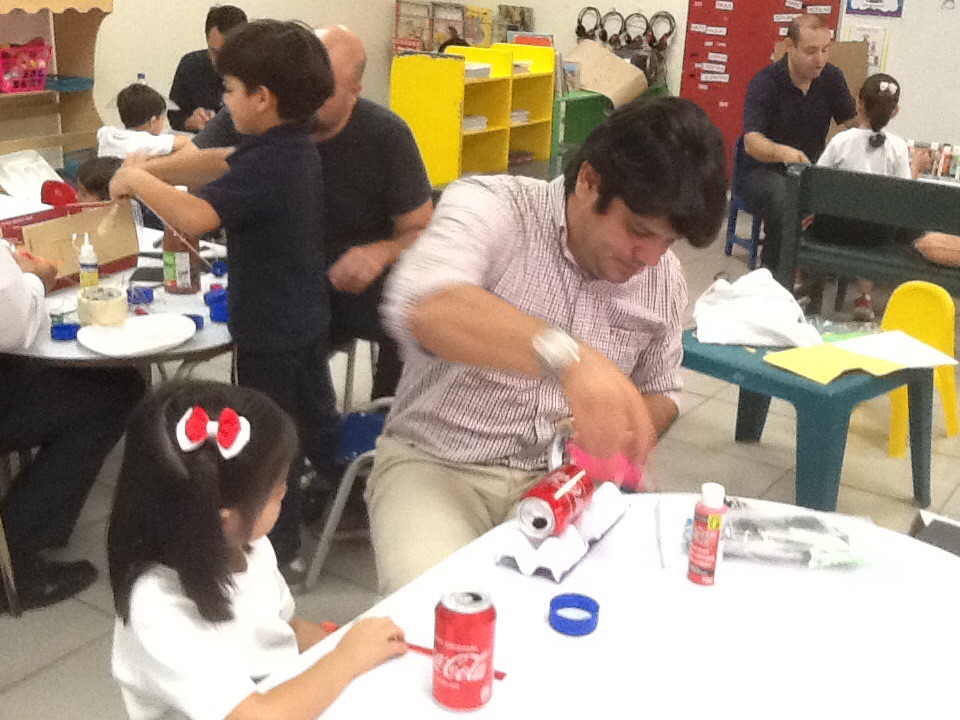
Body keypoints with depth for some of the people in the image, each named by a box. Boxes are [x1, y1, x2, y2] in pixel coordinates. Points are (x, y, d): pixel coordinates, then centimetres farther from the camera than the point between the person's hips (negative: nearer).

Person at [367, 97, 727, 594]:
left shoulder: (664, 277, 3)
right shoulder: (489, 207, -14)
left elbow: (660, 392, 19)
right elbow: (424, 308, -36)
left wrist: (633, 432, -6)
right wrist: (566, 355, -49)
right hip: (440, 464, -4)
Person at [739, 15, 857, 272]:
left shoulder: (832, 77, 3)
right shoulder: (765, 82, -13)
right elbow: (752, 142, -26)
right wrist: (782, 152, -47)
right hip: (763, 171, -5)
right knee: (784, 199, -38)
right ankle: (773, 271, -19)